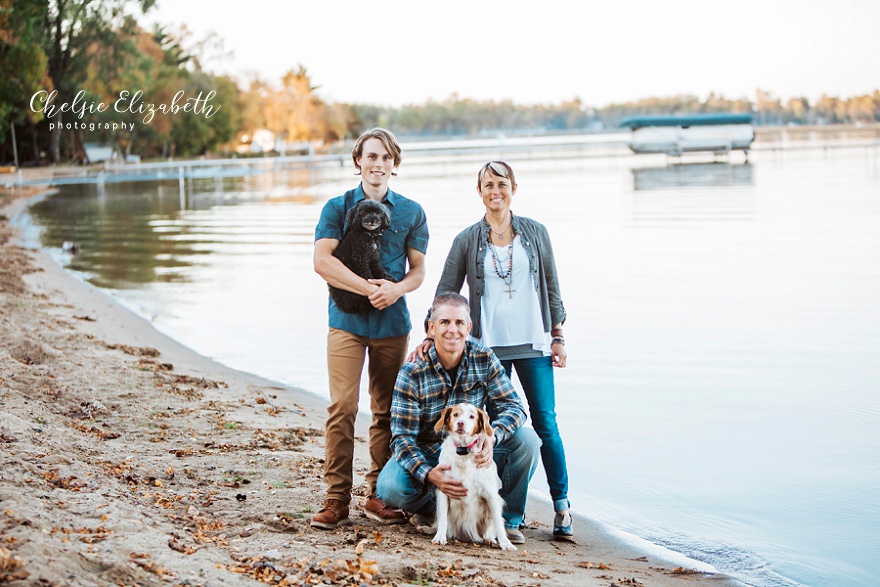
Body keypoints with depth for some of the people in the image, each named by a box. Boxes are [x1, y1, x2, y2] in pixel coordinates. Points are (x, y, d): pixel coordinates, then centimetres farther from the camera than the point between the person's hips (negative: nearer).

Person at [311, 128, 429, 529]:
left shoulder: (411, 212, 10)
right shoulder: (338, 207, 4)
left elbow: (418, 270, 10)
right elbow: (322, 260, -7)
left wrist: (397, 288, -12)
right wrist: (370, 288, -14)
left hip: (392, 323, 2)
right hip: (346, 320, -2)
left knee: (387, 411, 5)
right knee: (342, 408, -9)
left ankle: (380, 496, 14)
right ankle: (337, 499, -5)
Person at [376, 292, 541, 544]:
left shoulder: (484, 359, -8)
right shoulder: (412, 373, -17)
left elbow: (513, 407, -12)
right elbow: (403, 437, -20)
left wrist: (491, 438, -35)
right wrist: (428, 474, -39)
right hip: (427, 455, -2)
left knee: (526, 438, -22)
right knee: (390, 488, -32)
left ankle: (507, 520, -6)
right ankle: (430, 507, 4)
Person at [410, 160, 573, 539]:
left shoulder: (535, 233, 6)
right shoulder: (468, 240, 3)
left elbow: (551, 287, 9)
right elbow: (446, 292, 5)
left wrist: (558, 337, 6)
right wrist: (430, 336, -3)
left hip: (532, 344, 0)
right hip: (489, 347, 0)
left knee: (545, 422, -3)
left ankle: (561, 505, 6)